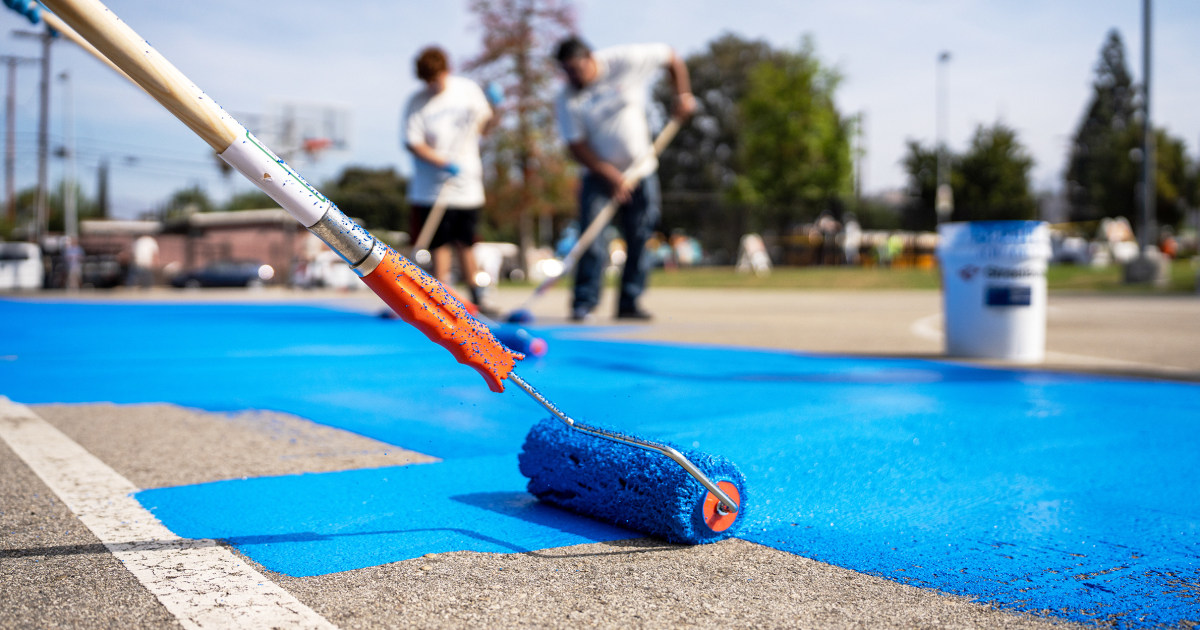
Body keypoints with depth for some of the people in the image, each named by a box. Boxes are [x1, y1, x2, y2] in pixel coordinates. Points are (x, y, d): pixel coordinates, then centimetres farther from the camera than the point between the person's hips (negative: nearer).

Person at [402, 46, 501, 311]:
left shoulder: (468, 89, 2)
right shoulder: (416, 103, -7)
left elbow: (485, 127, 11)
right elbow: (412, 142, -11)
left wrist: (492, 105, -8)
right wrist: (444, 163, -22)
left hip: (468, 184, 2)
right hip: (434, 189, -2)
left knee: (465, 244, 9)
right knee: (440, 245, -2)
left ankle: (476, 299, 17)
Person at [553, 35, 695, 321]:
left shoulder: (625, 60, -12)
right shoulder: (567, 100, -13)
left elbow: (672, 57, 0)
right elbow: (577, 146, -15)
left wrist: (682, 94, -7)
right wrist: (611, 176, -23)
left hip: (640, 171, 1)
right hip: (599, 174, -1)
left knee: (639, 238, -1)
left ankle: (629, 303, 7)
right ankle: (583, 304, -9)